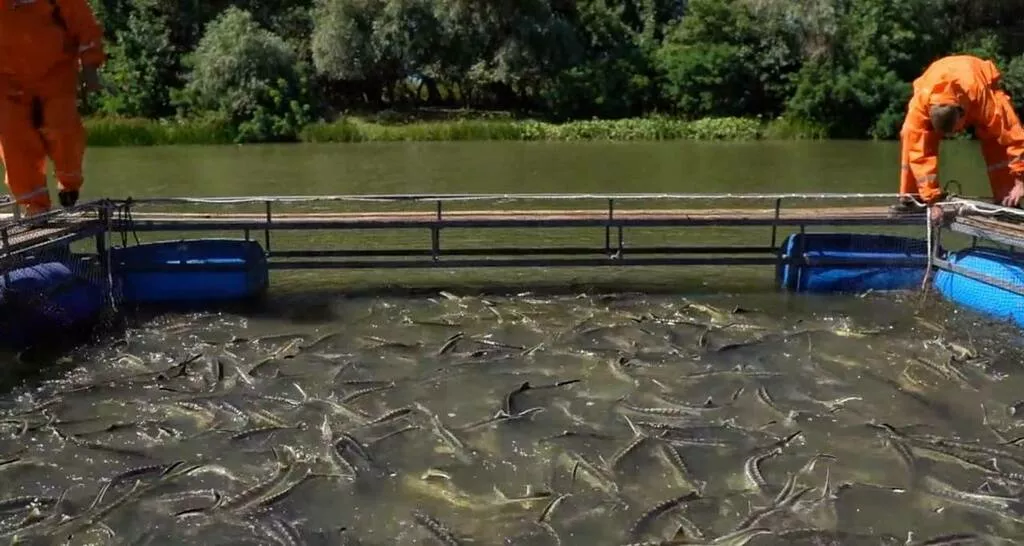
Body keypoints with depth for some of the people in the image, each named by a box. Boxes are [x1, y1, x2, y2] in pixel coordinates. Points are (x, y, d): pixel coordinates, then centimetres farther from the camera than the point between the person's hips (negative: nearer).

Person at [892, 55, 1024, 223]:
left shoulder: (986, 100, -45)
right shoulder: (920, 104, -43)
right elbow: (920, 152, -40)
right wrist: (931, 199, -40)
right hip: (934, 92, 1)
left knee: (996, 142, -24)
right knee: (911, 138, -23)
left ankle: (1006, 201, -16)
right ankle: (911, 197, -12)